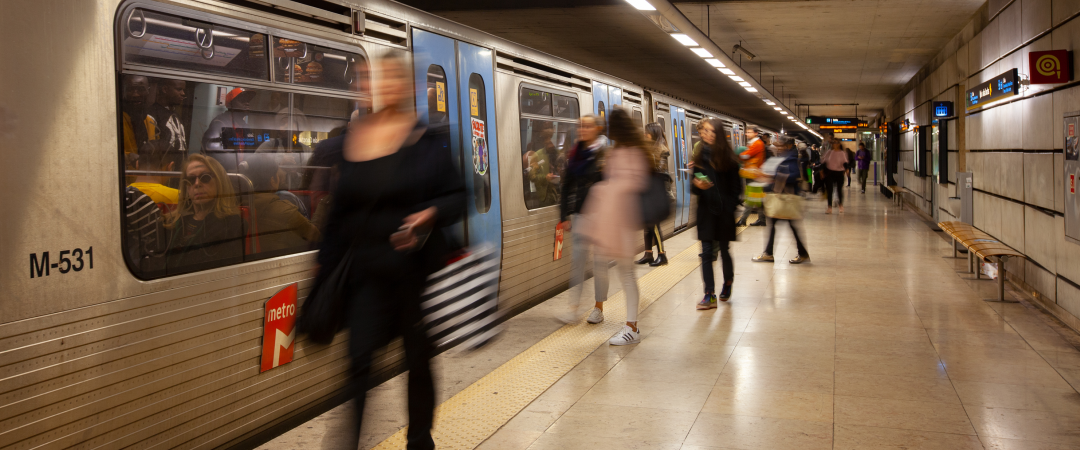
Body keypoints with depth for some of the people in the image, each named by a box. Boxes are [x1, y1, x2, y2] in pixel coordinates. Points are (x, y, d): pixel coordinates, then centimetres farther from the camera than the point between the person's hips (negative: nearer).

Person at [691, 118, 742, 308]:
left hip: (723, 211, -2)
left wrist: (730, 207, -10)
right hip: (705, 209, 2)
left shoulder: (727, 158, -3)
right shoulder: (700, 156, 7)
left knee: (723, 250, 8)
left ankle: (728, 281, 36)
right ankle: (710, 295, -3)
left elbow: (736, 186, -1)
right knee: (707, 252, -3)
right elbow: (694, 184, 11)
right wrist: (697, 184, -12)